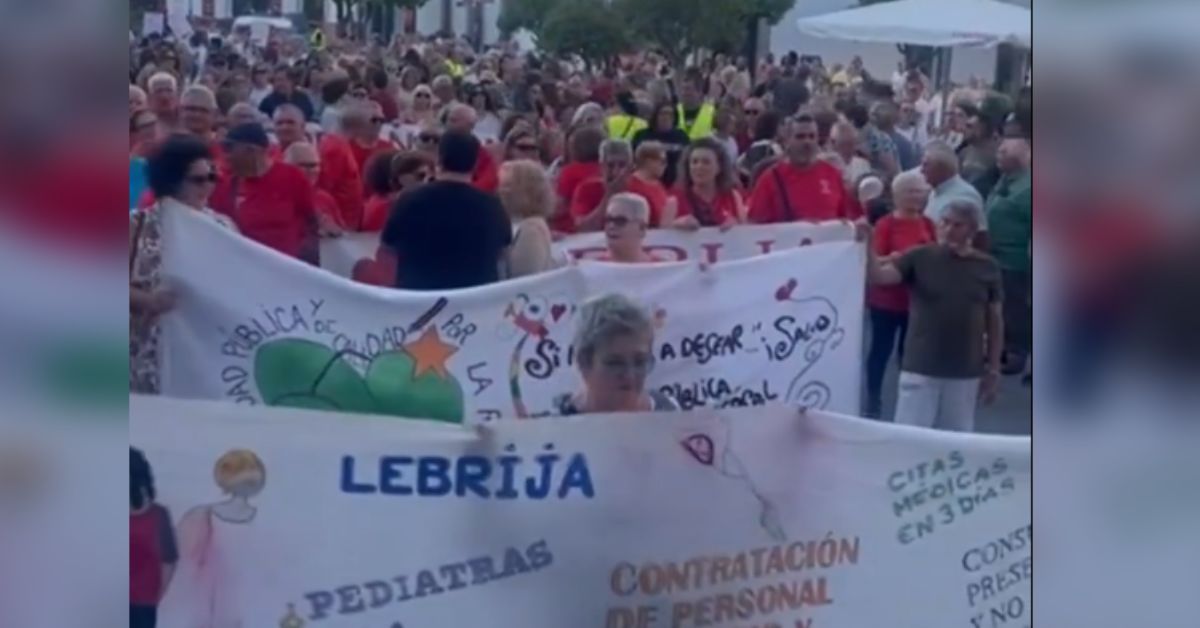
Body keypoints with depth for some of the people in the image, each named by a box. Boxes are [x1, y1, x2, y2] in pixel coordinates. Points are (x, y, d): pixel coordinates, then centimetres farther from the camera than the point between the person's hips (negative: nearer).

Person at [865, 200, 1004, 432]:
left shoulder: (987, 267, 2)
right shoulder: (919, 258, -2)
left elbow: (994, 320, 7)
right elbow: (878, 276, -14)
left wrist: (993, 369, 6)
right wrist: (868, 245, -31)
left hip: (965, 373, 2)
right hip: (920, 368, -2)